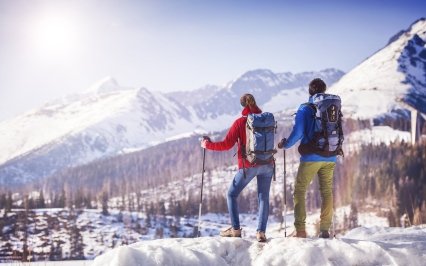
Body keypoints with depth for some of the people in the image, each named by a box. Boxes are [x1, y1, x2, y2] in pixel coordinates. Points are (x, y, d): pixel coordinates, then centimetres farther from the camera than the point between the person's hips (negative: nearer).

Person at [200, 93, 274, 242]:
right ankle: (261, 232, -4)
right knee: (264, 198, 7)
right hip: (267, 164, 4)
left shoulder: (240, 122, -7)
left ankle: (235, 229, 5)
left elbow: (227, 144, -8)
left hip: (248, 165, -4)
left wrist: (207, 145, 3)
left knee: (232, 194, 11)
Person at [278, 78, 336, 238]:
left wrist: (285, 144, 6)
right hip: (330, 158, 4)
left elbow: (297, 133, -10)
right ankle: (325, 229, 6)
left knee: (299, 191, 4)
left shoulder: (305, 109, -5)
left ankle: (300, 229, -5)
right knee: (327, 192, 11)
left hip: (310, 157, -4)